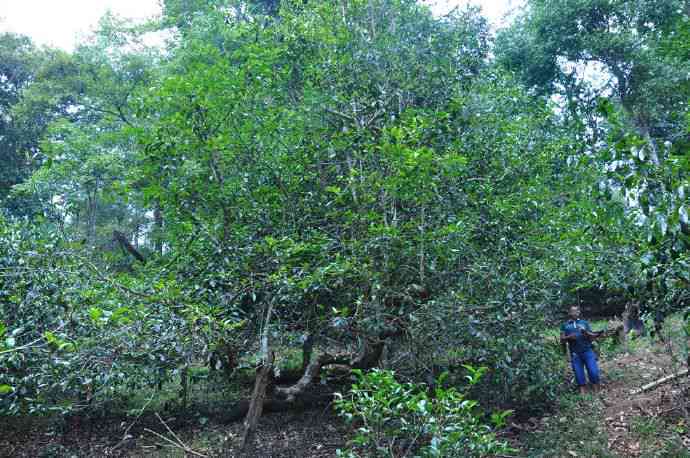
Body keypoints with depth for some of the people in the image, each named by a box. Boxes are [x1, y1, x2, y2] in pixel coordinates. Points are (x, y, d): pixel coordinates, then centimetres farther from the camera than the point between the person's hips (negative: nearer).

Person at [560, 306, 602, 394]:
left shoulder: (584, 323, 12)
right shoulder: (565, 325, 11)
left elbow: (591, 336, 7)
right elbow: (562, 339, 5)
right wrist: (569, 337, -13)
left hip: (587, 351, 0)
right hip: (575, 354, 0)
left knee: (593, 372, -8)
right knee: (579, 375, 2)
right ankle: (583, 395, 10)